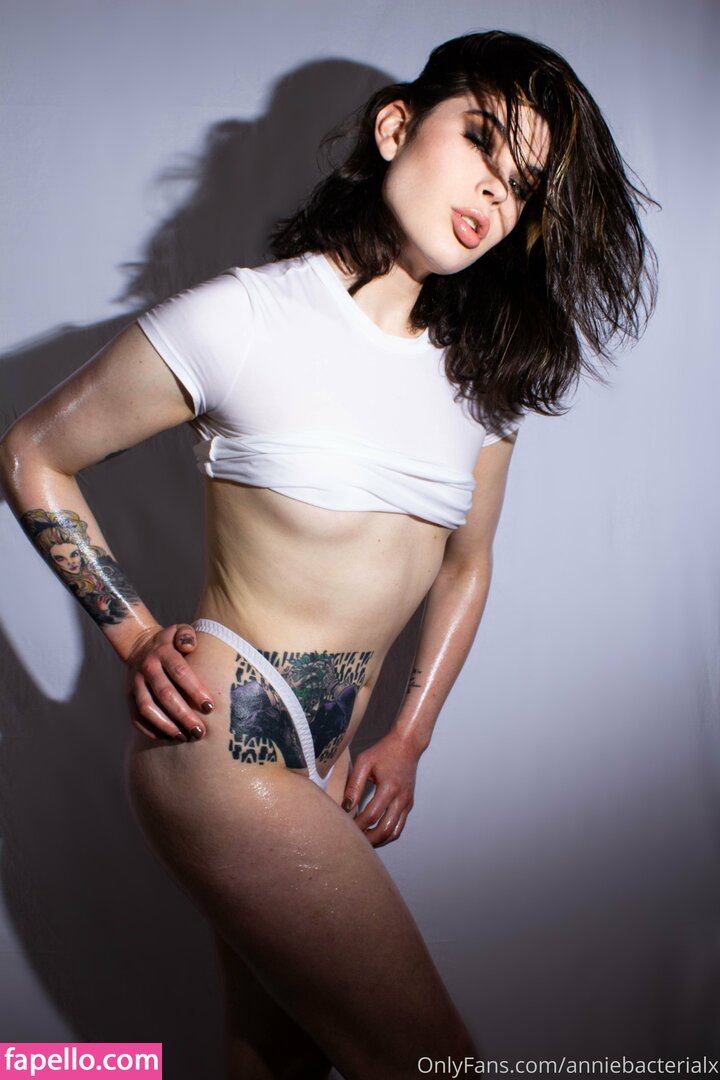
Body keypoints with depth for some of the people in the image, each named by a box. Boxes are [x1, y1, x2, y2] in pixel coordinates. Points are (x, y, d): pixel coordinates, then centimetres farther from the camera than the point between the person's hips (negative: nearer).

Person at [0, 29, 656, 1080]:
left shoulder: (484, 374, 6)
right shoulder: (246, 317, -12)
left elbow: (467, 565, 17)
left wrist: (407, 739, 11)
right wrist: (136, 636, -7)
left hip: (331, 756, 6)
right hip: (222, 744, -6)